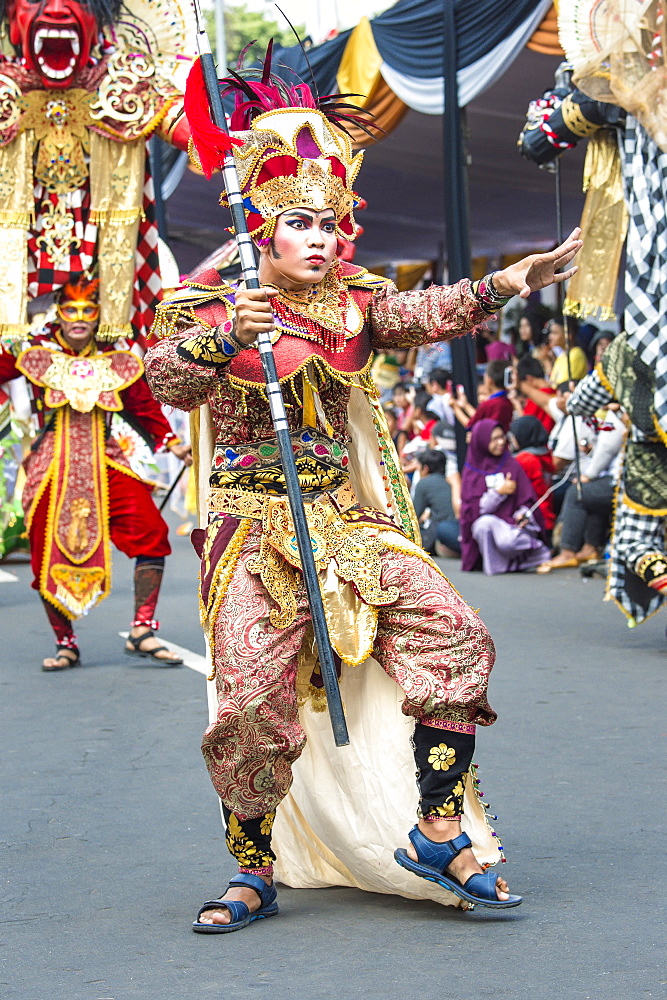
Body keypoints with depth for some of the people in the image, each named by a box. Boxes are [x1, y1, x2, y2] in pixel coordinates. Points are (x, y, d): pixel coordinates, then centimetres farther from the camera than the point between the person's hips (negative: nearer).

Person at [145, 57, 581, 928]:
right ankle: (254, 872, 8)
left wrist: (510, 283, -26)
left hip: (352, 522, 4)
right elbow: (168, 381, -16)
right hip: (255, 529, -4)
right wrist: (225, 337, -35)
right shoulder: (213, 306, -1)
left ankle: (440, 832, -2)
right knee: (254, 700, -11)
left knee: (456, 638, -11)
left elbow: (430, 314, -8)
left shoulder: (355, 303, 9)